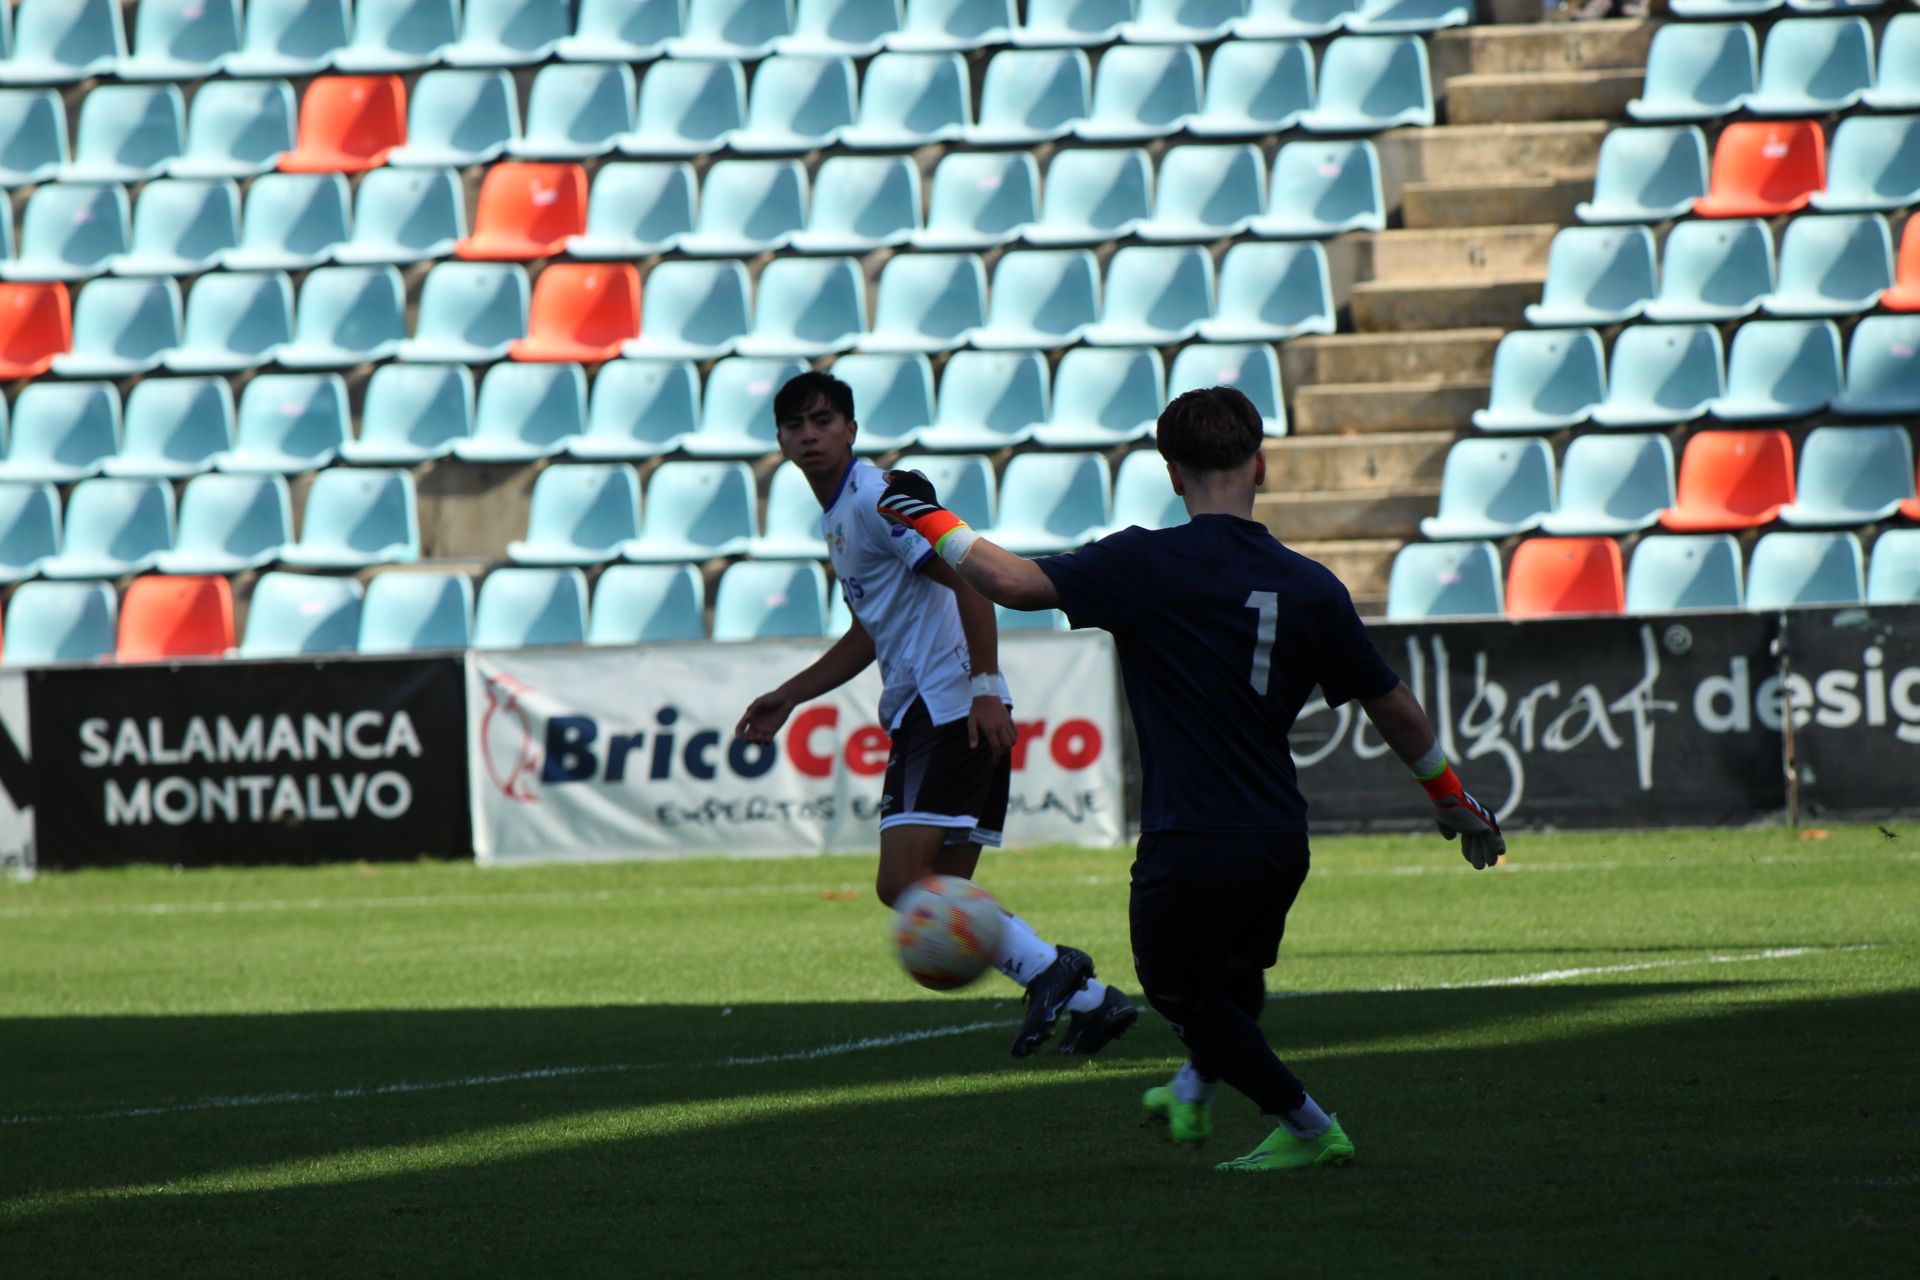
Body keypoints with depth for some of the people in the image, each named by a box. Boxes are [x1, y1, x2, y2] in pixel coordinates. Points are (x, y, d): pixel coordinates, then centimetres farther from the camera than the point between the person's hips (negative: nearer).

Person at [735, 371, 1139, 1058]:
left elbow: (968, 576, -18)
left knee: (903, 883, -19)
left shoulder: (876, 499, -9)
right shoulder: (837, 516, 22)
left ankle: (1048, 968, -16)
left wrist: (984, 685, -24)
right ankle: (1090, 1000, 8)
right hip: (922, 716, 10)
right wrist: (788, 697, 33)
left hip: (953, 710, -10)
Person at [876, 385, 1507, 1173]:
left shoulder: (1148, 565, -13)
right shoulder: (1310, 588, 0)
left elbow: (1010, 582, -18)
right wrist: (1453, 799, 25)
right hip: (1279, 839, 5)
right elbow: (1395, 710, 9)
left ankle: (1306, 1127, 21)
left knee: (1181, 992, 20)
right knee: (1238, 975, 32)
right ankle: (1195, 1093, 54)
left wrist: (926, 518, 0)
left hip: (1189, 847, -5)